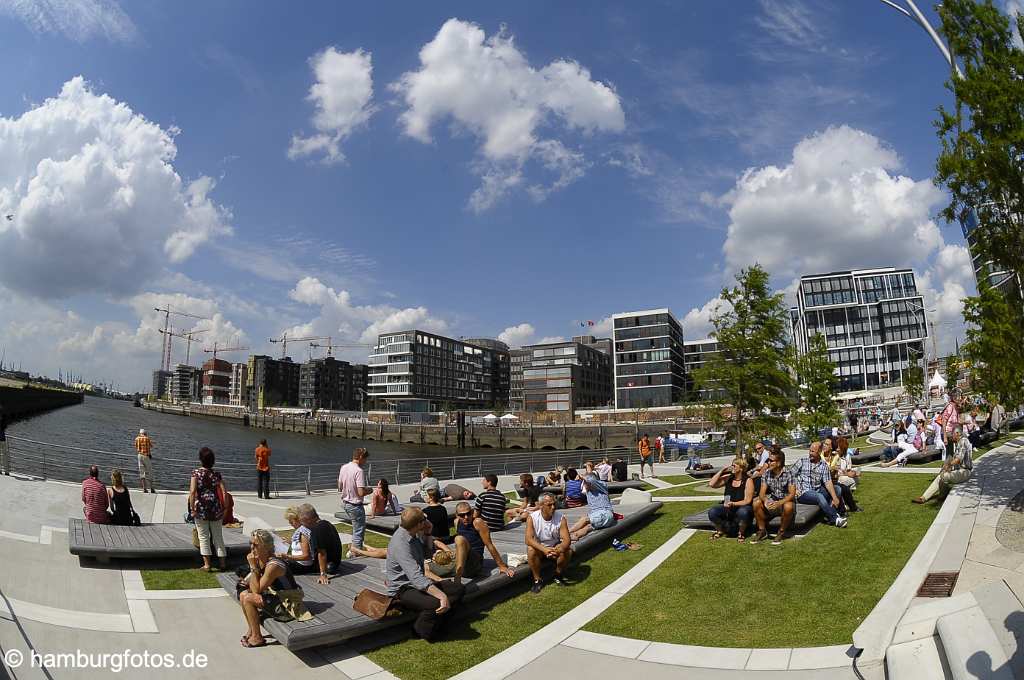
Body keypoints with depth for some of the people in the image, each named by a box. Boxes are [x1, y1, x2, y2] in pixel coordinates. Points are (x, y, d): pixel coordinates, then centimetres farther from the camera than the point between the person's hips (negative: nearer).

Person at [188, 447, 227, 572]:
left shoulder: (196, 472, -5)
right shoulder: (217, 474, 2)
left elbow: (192, 492, -15)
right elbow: (224, 492, -3)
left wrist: (192, 509, -10)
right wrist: (224, 509, 6)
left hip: (201, 508, -2)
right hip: (216, 509, 2)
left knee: (203, 537, 8)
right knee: (218, 537, 11)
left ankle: (207, 564, 10)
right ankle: (223, 563, 14)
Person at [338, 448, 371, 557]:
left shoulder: (343, 467, 2)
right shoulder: (359, 471, -22)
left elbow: (340, 487, 11)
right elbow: (361, 493, -27)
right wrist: (369, 490, -7)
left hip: (345, 502, 9)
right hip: (355, 505, -9)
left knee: (356, 527, 27)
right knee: (359, 531, 4)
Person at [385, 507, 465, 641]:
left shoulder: (415, 535, 1)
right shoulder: (400, 544, -27)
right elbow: (416, 577, -37)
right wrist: (442, 596, -43)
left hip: (418, 583, 9)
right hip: (403, 590, -9)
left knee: (458, 590, -4)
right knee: (436, 604, -33)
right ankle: (422, 630, -7)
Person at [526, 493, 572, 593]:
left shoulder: (560, 518, -16)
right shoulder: (533, 517, -20)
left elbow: (567, 539, -22)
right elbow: (528, 539, -28)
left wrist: (560, 549, -45)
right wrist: (543, 549, -45)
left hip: (555, 547, 2)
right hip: (539, 547, -1)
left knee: (568, 550, -26)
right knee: (531, 550, -33)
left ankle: (558, 575, 2)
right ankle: (537, 580, -12)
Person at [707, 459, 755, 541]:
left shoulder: (748, 481, -6)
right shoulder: (728, 478, 5)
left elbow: (747, 501, -14)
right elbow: (711, 484, -3)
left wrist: (733, 504, -29)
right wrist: (721, 471, -5)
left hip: (742, 507, -4)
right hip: (728, 509, 4)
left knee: (742, 512, -40)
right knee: (712, 512, -25)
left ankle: (741, 532, -7)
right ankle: (720, 530, 8)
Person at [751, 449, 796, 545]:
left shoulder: (788, 474, -15)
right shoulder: (766, 474, -4)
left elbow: (792, 494, -23)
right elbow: (762, 493, -9)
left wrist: (779, 503, -39)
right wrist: (765, 500, -33)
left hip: (786, 501, -4)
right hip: (772, 502, 4)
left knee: (788, 506, -37)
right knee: (756, 503, -21)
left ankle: (781, 532, -12)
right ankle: (762, 531, -3)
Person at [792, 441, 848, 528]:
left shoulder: (824, 465, 5)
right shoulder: (802, 462, -1)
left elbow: (828, 483, -4)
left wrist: (835, 498, -15)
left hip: (818, 491, 4)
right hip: (803, 493, -4)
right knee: (819, 497, -32)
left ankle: (830, 516, -12)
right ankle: (835, 518, -19)